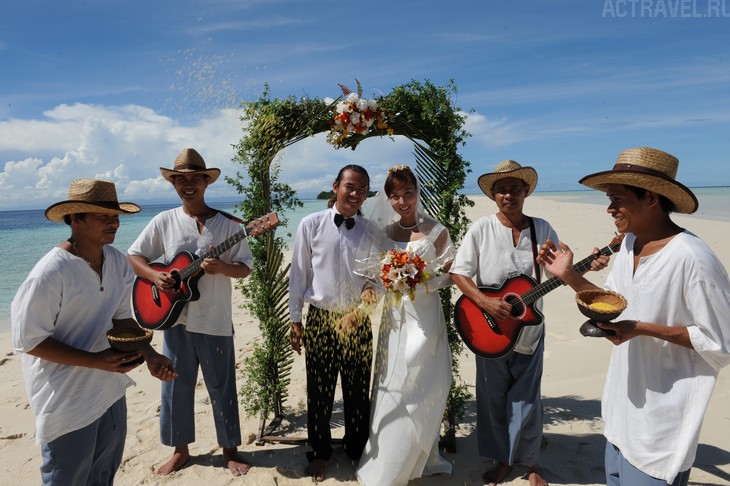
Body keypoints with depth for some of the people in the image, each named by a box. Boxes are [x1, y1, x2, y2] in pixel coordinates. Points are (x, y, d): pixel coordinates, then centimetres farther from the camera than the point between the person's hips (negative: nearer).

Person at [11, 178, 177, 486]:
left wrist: (149, 355, -10)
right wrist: (95, 360, -24)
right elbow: (28, 341, -19)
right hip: (68, 401, -7)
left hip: (110, 388, 7)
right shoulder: (51, 273, -23)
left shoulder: (117, 261, -3)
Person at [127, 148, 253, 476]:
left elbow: (245, 267, -3)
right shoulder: (164, 221, 2)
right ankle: (180, 449, 33)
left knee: (222, 387, 8)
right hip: (175, 318, 2)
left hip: (215, 321, -2)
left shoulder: (228, 224, -4)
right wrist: (154, 276, -12)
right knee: (176, 385, 13)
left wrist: (222, 267, -23)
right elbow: (133, 256, 7)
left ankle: (230, 450, 26)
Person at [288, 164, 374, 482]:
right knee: (319, 392, 11)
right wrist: (295, 320, 1)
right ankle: (319, 452, 33)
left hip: (357, 322, 1)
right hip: (319, 319, -1)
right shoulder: (311, 224, -4)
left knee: (358, 392, 13)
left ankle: (356, 450, 35)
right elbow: (298, 274, 0)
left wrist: (361, 307, -14)